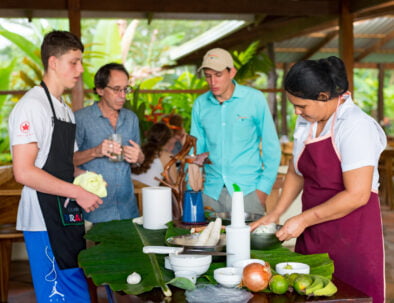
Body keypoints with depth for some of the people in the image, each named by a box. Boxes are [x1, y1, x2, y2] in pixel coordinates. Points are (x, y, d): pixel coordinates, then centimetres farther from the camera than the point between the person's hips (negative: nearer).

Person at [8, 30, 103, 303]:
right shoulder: (32, 106, -10)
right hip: (45, 221, -9)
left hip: (68, 217, 9)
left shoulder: (66, 111, 18)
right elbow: (24, 172, -18)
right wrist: (77, 192, -17)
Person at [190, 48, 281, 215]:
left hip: (247, 190, -2)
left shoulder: (254, 99, -2)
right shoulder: (200, 104, 5)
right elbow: (195, 150, 12)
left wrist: (263, 189, -5)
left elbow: (271, 148, 0)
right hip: (211, 191, 3)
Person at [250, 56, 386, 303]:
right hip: (312, 236, 7)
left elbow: (357, 195, -22)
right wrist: (276, 214, 11)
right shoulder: (306, 123, 7)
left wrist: (303, 220, -16)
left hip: (351, 236, -7)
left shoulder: (356, 126, -17)